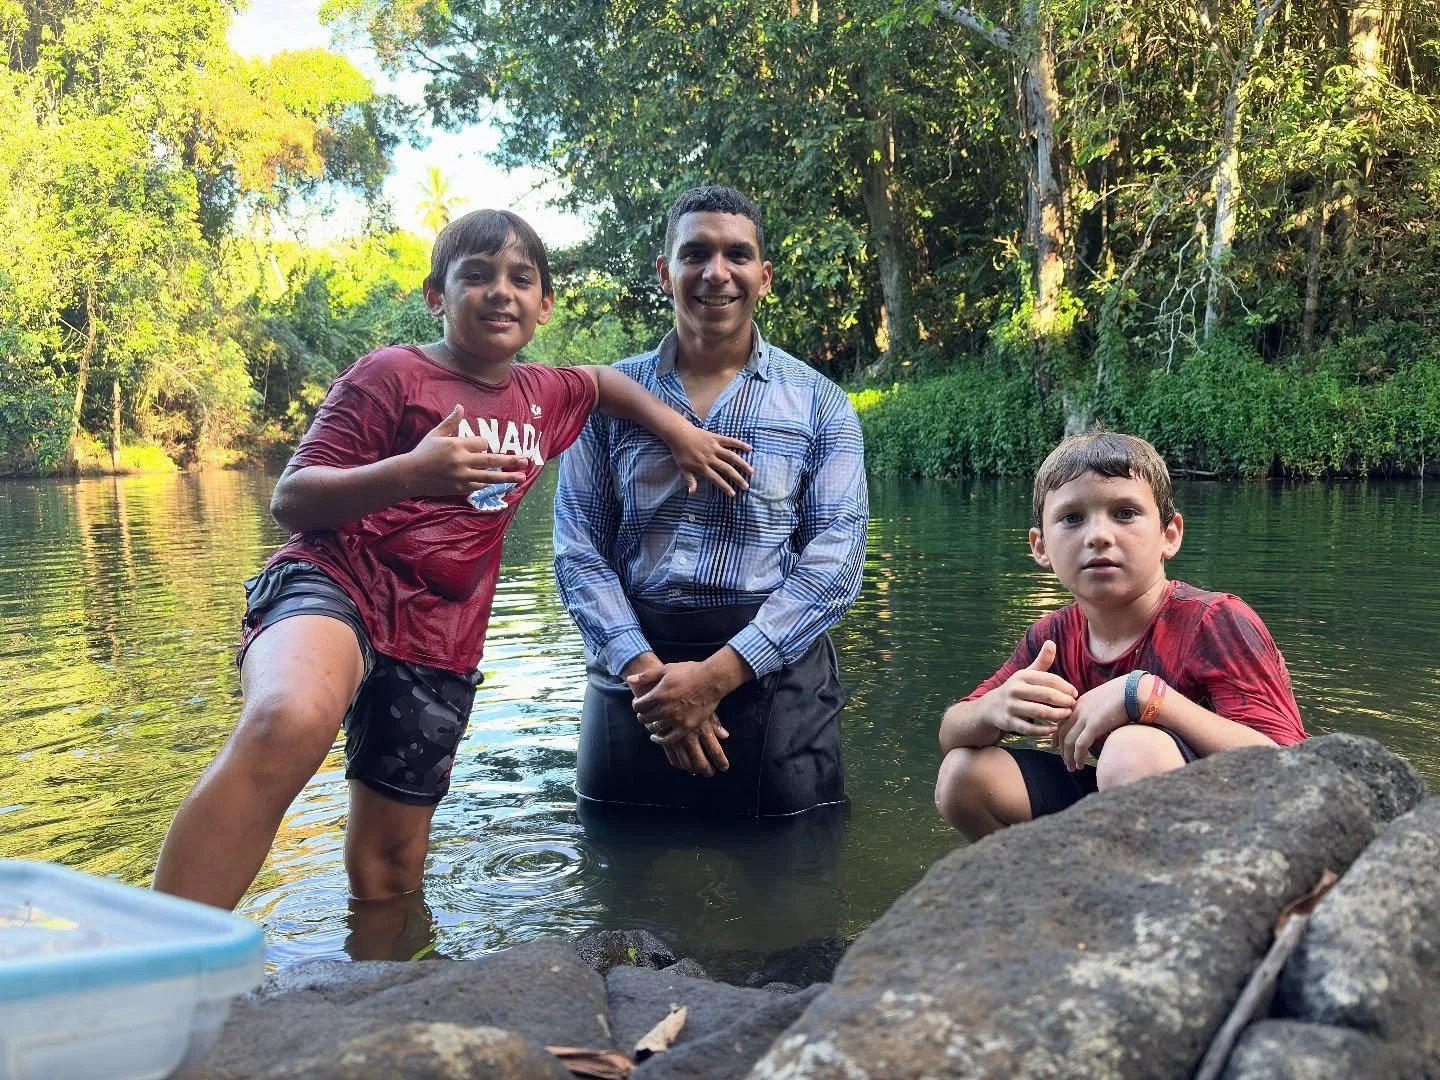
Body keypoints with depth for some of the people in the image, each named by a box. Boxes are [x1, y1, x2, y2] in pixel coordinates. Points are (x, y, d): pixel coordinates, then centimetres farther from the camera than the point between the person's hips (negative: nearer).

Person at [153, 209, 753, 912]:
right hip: (336, 585, -6)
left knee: (389, 869, 10)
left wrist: (681, 433, 25)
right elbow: (290, 501, -7)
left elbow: (603, 379, 41)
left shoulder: (545, 394, 17)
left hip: (440, 645, 7)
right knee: (288, 724, -40)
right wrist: (408, 472, -24)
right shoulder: (391, 374, -1)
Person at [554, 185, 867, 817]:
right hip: (633, 674, 1)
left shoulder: (819, 403, 3)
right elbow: (579, 546, 0)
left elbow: (835, 555, -7)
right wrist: (644, 668, -15)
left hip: (775, 677, -1)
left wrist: (717, 673, -16)